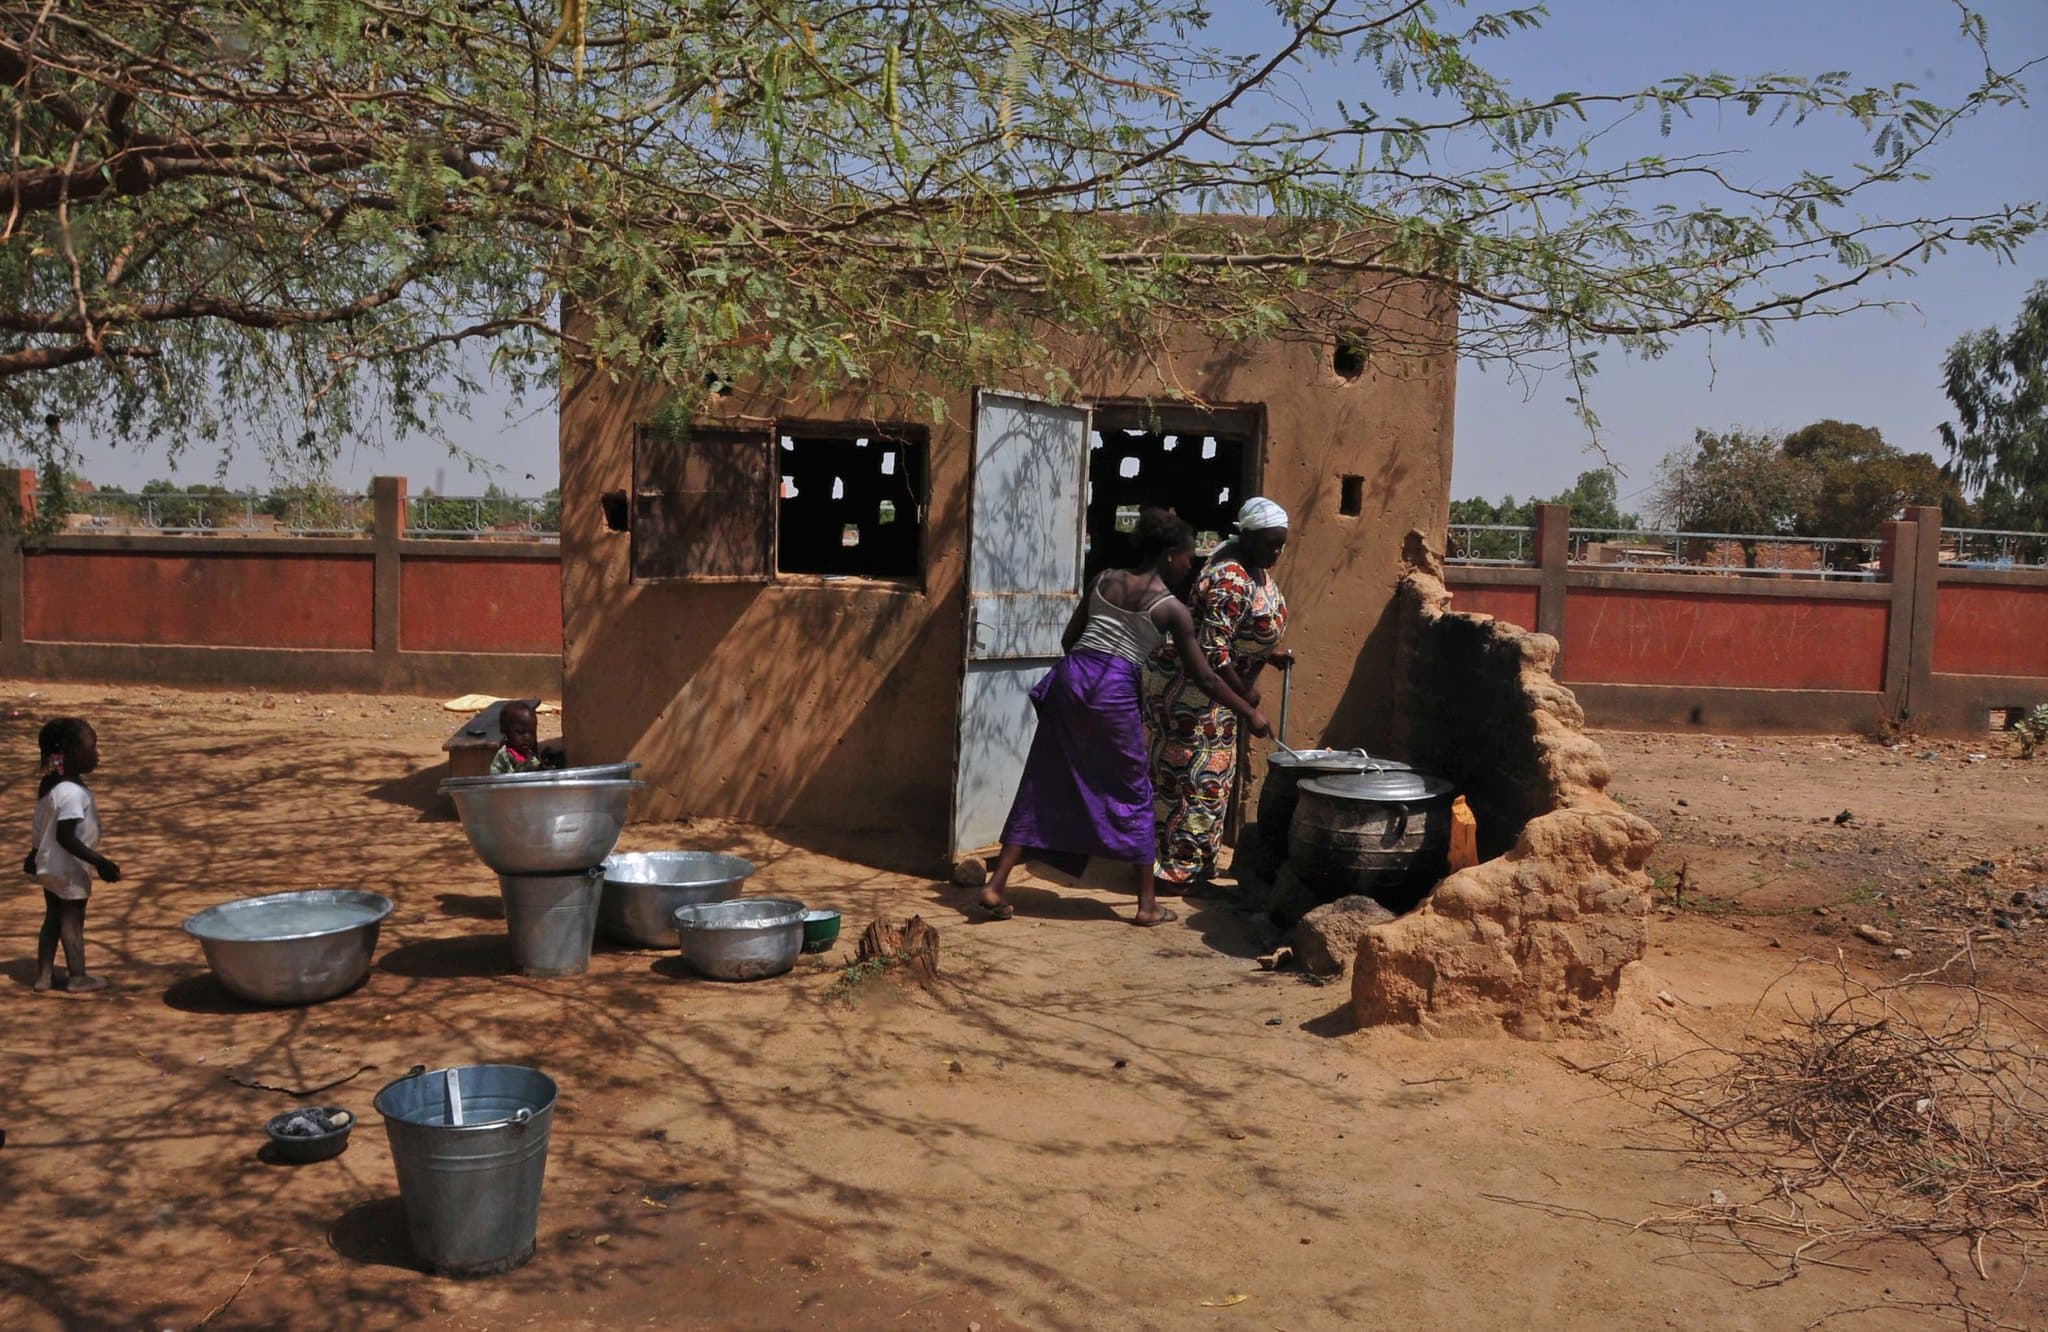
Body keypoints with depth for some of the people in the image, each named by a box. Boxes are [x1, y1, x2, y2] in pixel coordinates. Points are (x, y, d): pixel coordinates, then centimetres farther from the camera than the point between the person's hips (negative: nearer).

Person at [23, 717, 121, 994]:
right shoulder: (72, 793, -27)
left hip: (49, 865, 9)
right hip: (69, 870, -9)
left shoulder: (50, 784, 3)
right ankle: (77, 978, 18)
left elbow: (43, 826, 15)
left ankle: (44, 975, 27)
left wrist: (34, 854, 27)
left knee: (53, 919, 18)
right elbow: (65, 836, -30)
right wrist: (99, 862, -27)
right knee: (72, 921, 5)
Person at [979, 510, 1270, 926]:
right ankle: (1147, 904, 16)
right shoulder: (1172, 608, 0)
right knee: (1133, 794, 10)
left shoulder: (1104, 579, 14)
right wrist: (1250, 714, 11)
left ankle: (996, 885, 8)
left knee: (1044, 786, 10)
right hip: (1113, 692, -4)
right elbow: (1204, 677, 2)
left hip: (1069, 677, 5)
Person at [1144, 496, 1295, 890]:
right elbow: (1212, 649, -28)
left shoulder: (1256, 570, 7)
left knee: (1213, 774, 16)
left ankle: (1195, 864, 27)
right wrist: (1244, 693, -18)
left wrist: (1270, 654, 6)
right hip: (1188, 689, -10)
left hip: (1214, 689, 10)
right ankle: (1179, 870, 5)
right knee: (1193, 776, -4)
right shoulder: (1230, 580, -26)